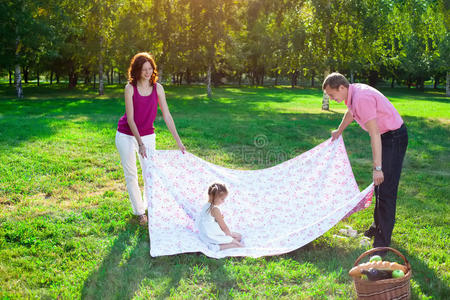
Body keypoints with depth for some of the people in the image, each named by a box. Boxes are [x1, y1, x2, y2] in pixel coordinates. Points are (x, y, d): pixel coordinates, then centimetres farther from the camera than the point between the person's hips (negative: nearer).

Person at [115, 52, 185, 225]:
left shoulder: (157, 88, -7)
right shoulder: (130, 88, -15)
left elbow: (166, 116, -6)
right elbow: (130, 118, -18)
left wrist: (178, 141, -10)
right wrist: (140, 143, -26)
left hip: (147, 135, 2)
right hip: (126, 136, -2)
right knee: (131, 174, 4)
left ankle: (150, 206, 25)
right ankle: (139, 211, 19)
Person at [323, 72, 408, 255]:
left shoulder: (361, 98, -28)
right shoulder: (353, 93, 3)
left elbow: (374, 134, -30)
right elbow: (350, 113, 27)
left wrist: (377, 168, -29)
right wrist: (339, 131, 43)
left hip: (394, 137, -10)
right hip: (385, 135, 10)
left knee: (386, 190, -11)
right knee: (379, 186, 19)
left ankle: (382, 242, -7)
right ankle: (378, 226, 35)